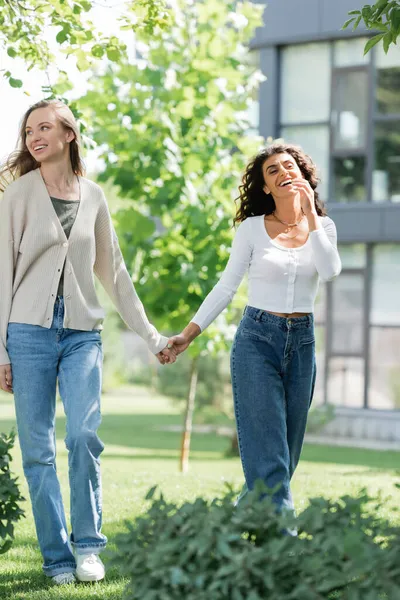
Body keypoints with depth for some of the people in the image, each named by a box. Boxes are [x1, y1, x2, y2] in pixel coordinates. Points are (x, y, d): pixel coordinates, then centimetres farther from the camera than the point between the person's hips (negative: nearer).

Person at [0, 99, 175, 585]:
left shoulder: (93, 197, 10)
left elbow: (113, 273, 18)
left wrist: (151, 337, 18)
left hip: (83, 333, 2)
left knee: (84, 434, -15)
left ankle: (88, 545, -1)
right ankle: (56, 557, 8)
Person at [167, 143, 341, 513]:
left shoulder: (322, 226, 6)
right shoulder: (252, 228, 0)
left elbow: (330, 271, -14)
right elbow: (226, 287, 3)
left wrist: (310, 213, -13)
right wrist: (188, 335, -5)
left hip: (302, 342, 4)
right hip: (257, 339, -3)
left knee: (287, 452, 8)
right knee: (267, 452, -10)